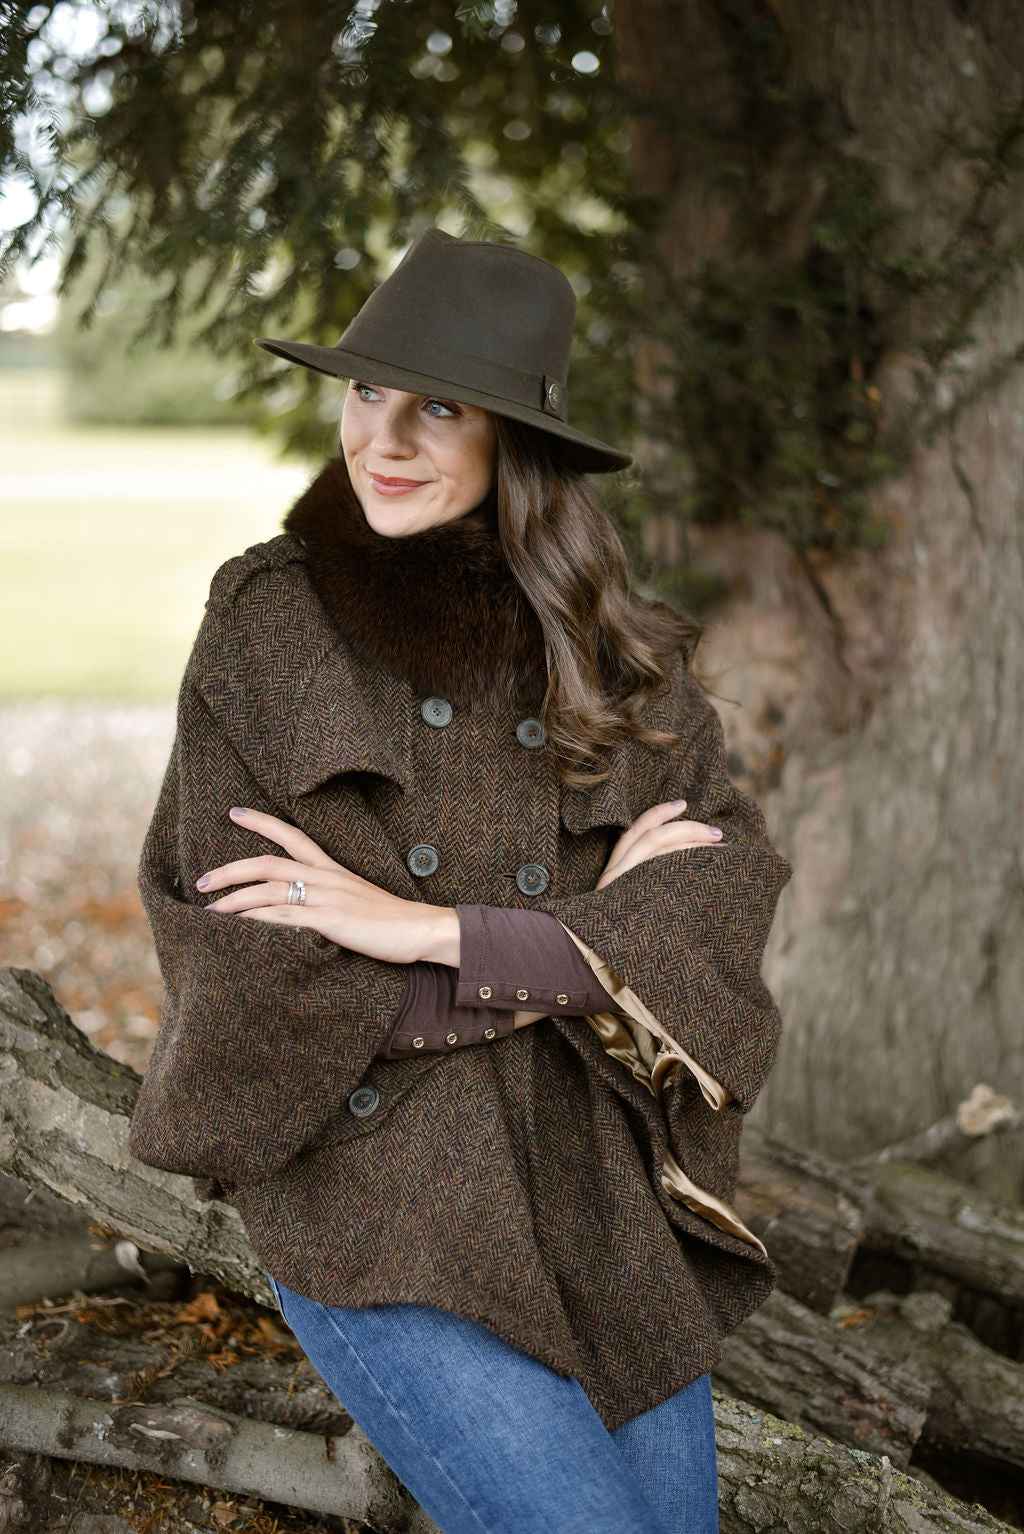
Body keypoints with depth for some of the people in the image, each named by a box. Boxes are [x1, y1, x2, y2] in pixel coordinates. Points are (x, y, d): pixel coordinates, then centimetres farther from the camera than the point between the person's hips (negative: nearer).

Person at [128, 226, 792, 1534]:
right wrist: (584, 935, -12)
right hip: (377, 1212, -3)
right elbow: (246, 958, -11)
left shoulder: (606, 642, 2)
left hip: (600, 1190, 4)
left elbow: (728, 886, -11)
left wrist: (432, 931, -21)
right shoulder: (262, 625, -5)